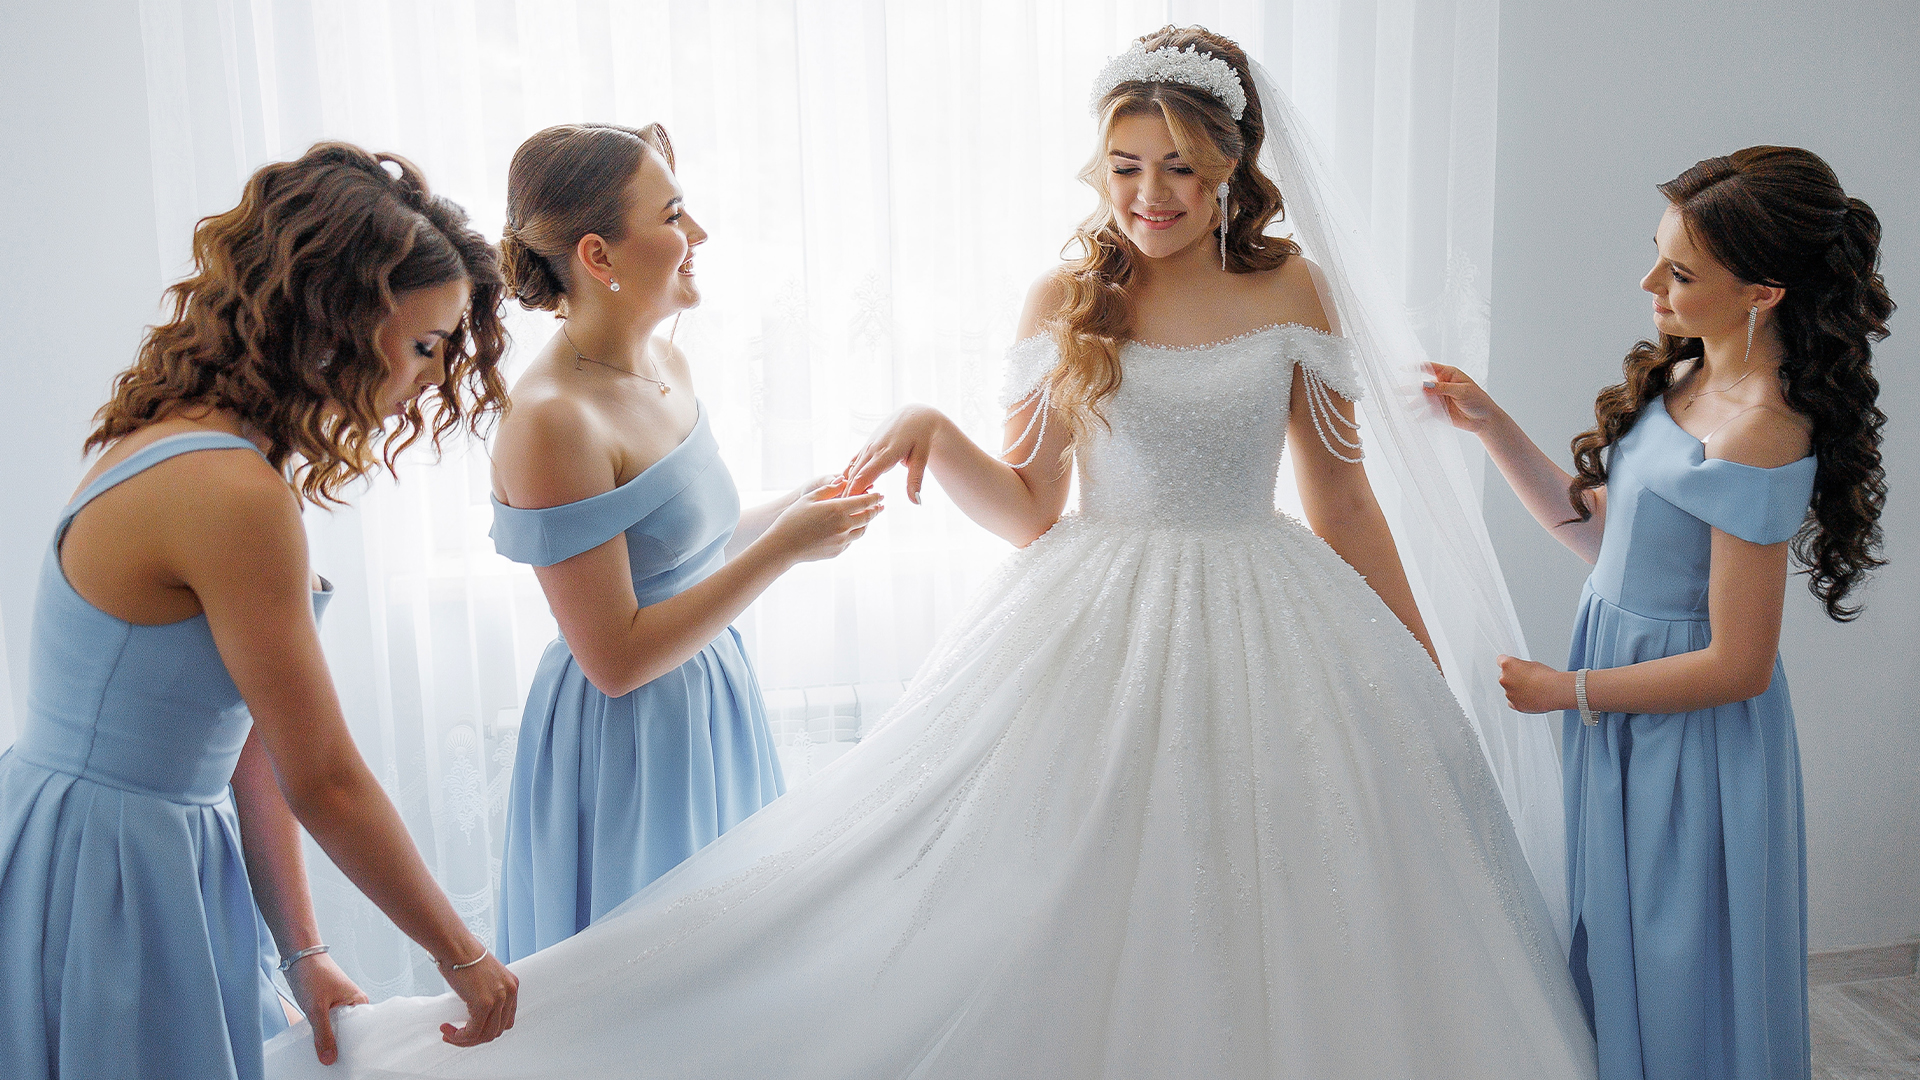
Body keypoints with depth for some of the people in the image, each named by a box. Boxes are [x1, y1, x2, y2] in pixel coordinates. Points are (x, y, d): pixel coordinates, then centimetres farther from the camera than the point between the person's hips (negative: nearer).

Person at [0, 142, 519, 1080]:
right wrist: (465, 957, -6)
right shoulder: (230, 493, -25)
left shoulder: (190, 446, 6)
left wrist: (304, 956, 8)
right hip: (101, 887, -9)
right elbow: (325, 784, -19)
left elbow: (248, 746, 6)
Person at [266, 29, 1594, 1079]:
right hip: (1097, 641, -1)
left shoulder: (1294, 289, 1)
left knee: (1276, 941, 8)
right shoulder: (1066, 302, -1)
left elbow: (1345, 500, 7)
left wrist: (1421, 668, 10)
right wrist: (931, 432, -16)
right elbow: (1033, 512, 1)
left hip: (1269, 640, 2)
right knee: (1077, 937, 2)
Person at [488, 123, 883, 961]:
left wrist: (796, 507, 1)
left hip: (712, 701, 8)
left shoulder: (667, 364, 3)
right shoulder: (550, 421, -24)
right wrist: (783, 549, -20)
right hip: (624, 743, -8)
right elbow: (616, 658, -23)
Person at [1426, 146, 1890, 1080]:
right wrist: (1490, 426, 1)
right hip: (1626, 716, 8)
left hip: (1690, 740, -8)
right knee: (1617, 958, 23)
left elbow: (1737, 667, -23)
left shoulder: (1758, 438, -25)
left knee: (1674, 1001, 11)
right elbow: (1602, 534, 7)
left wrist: (1567, 690, -14)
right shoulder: (1686, 379, 1)